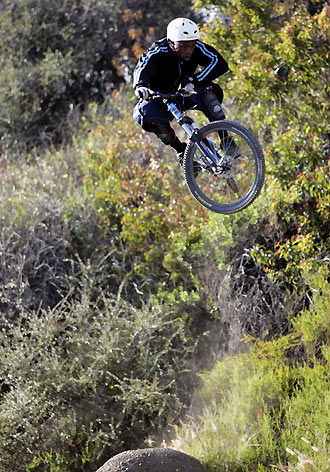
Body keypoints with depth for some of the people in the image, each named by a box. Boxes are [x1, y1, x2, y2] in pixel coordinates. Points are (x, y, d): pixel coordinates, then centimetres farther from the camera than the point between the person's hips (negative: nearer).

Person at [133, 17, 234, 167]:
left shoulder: (198, 48, -18)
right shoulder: (158, 52, -24)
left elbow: (220, 64, -30)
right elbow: (142, 69, -39)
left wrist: (193, 80, -42)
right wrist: (140, 86, -63)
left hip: (185, 93, 2)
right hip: (160, 97, -2)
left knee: (207, 91, -29)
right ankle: (181, 150, -8)